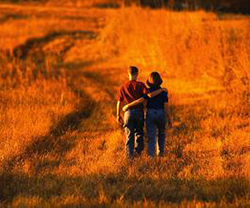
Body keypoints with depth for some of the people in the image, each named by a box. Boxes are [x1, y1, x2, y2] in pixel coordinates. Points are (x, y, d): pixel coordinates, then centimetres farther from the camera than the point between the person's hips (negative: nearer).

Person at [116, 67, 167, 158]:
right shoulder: (140, 85, -4)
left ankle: (130, 154, -2)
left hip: (128, 112, 1)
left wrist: (118, 115, 11)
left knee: (129, 134, 3)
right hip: (139, 111, -1)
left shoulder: (123, 87, 3)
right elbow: (150, 95, -17)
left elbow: (119, 102, 4)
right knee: (139, 132, 17)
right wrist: (162, 90, -6)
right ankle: (138, 150, 13)